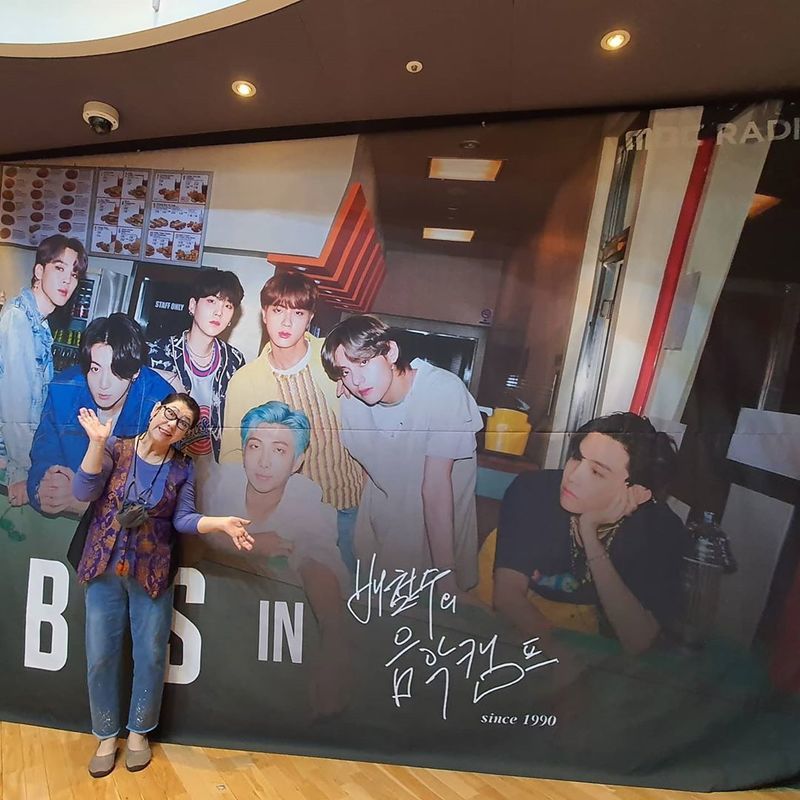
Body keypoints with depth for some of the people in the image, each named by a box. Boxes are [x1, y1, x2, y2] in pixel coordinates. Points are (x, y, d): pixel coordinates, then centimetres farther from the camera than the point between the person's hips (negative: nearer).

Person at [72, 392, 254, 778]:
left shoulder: (182, 468, -2)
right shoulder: (115, 448, -4)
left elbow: (184, 519, -6)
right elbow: (84, 491, -14)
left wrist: (222, 523, -23)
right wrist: (97, 442, -23)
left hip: (152, 573, 0)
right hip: (105, 569, 0)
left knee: (151, 655, 10)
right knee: (101, 656, 10)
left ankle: (138, 731, 33)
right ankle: (106, 735, 32)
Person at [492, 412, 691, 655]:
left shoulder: (663, 532, -20)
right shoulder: (532, 491, -23)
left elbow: (638, 641, -26)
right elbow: (508, 593, -21)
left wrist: (590, 537, -34)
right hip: (519, 622, -2)